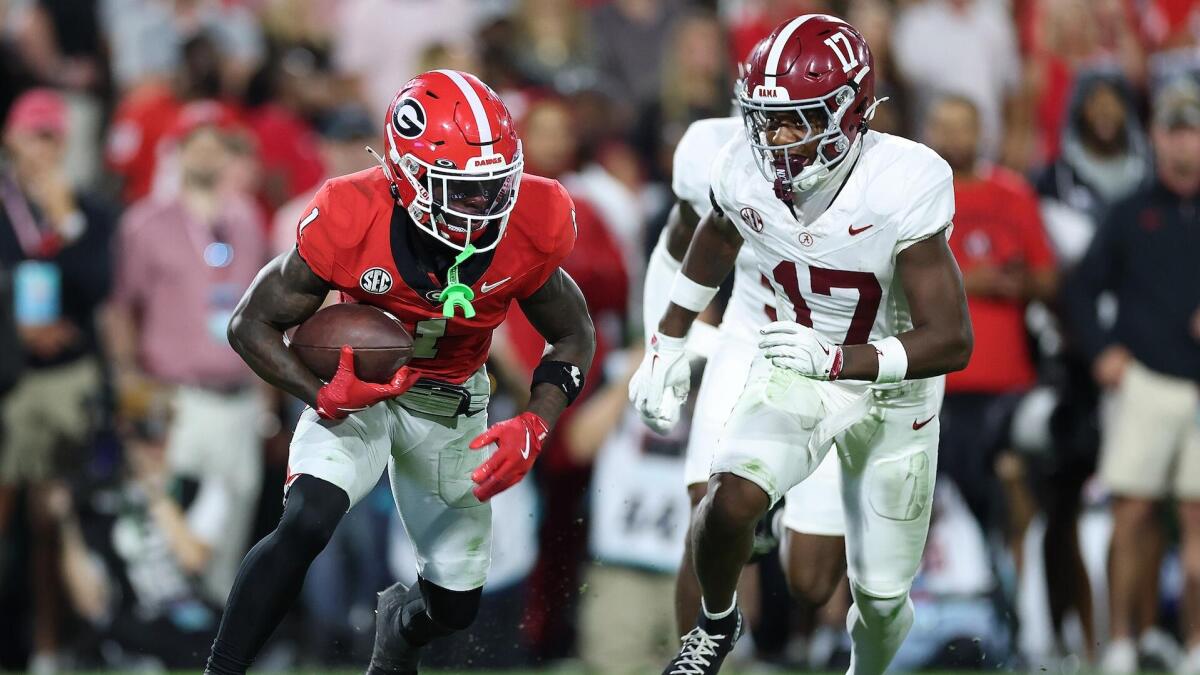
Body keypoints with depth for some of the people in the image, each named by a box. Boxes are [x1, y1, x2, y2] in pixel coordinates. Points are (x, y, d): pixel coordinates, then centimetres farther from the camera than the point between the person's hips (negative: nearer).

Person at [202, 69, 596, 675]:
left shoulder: (528, 232, -22)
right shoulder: (350, 223, -29)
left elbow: (573, 338, -4)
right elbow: (253, 325, -17)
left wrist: (533, 428, -21)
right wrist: (322, 396, -33)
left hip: (450, 407, 3)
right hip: (357, 390, -3)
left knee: (455, 604, 10)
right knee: (305, 524, -32)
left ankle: (400, 625, 48)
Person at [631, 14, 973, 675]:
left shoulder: (902, 188, -32)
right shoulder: (745, 173, -19)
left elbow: (952, 342, -32)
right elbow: (715, 241, 8)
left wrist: (833, 360, -45)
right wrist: (667, 345, 8)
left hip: (893, 390, -2)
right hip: (796, 369, 2)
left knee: (880, 594, 7)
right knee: (732, 501, -25)